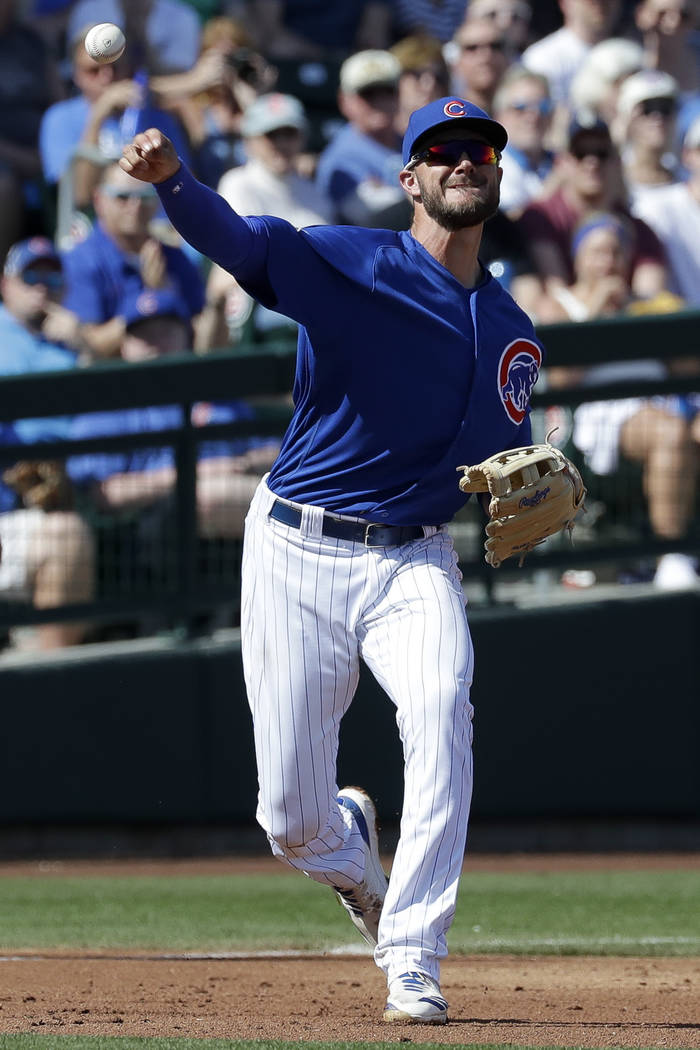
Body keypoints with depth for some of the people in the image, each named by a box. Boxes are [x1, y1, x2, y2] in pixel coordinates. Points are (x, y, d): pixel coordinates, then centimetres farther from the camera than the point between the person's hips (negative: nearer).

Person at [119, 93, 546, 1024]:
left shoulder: (513, 335, 11)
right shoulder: (352, 263, -5)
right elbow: (241, 241, -23)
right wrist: (171, 177, -44)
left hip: (414, 562, 2)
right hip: (298, 552, -2)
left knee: (441, 707, -30)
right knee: (293, 823, -1)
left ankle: (413, 969, -25)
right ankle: (353, 851, 40)